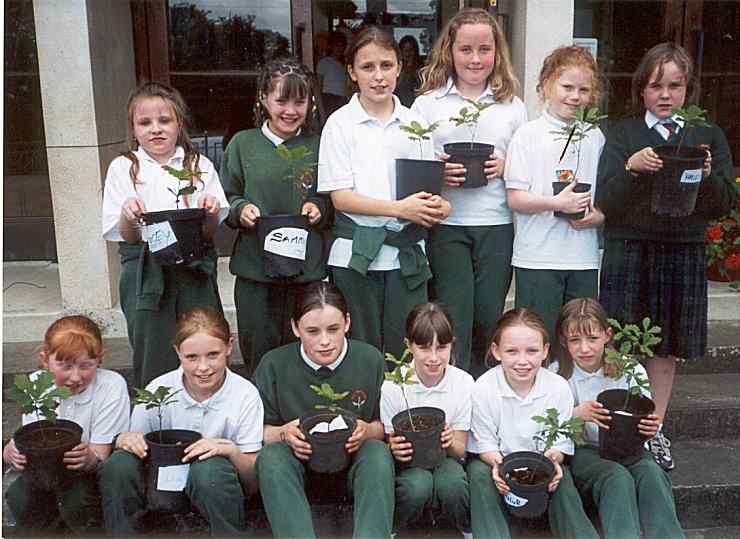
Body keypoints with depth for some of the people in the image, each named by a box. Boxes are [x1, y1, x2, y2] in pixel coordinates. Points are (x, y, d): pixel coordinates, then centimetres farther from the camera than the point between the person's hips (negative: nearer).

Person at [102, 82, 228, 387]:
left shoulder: (199, 165, 8)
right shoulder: (123, 168, 6)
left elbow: (210, 232, 5)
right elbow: (123, 236, 1)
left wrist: (211, 213, -17)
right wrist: (129, 216, -20)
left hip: (194, 268, 1)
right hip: (145, 273, -1)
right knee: (153, 359, 1)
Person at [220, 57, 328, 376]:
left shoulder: (317, 146, 4)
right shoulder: (243, 144, 2)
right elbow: (225, 198, 7)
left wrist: (319, 208, -10)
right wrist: (240, 209, -13)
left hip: (307, 267, 0)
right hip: (254, 267, 0)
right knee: (258, 354, 8)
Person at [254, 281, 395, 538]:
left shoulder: (371, 360, -5)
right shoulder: (273, 365, -5)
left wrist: (368, 431, -18)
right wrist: (283, 434, -19)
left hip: (354, 460, 0)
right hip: (298, 461, 0)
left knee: (378, 453, -32)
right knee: (271, 456, -32)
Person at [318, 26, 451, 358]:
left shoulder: (413, 122, 8)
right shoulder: (341, 124, -3)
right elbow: (340, 197, -8)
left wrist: (436, 206, -11)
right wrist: (400, 209, -18)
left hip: (407, 253, 3)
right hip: (356, 255, -2)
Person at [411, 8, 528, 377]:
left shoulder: (512, 105, 10)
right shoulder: (427, 103, 4)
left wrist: (505, 167, -6)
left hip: (497, 225, 2)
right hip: (447, 225, -2)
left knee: (489, 320, 11)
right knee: (452, 325, -3)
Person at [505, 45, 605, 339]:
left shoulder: (595, 137, 11)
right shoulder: (528, 134, -1)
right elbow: (514, 198, -7)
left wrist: (599, 216, -6)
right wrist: (557, 203, -20)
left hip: (584, 257, 4)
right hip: (537, 257, -4)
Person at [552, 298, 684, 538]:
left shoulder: (631, 371, 3)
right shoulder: (557, 374, -1)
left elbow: (645, 420, 7)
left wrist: (650, 428, -18)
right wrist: (577, 414, -23)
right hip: (581, 452, -2)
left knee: (652, 473, -30)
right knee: (618, 478, -32)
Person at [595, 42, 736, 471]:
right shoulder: (623, 135, 4)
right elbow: (605, 203, -4)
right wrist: (631, 168, -20)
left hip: (684, 252, 2)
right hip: (629, 251, -2)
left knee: (667, 346, 11)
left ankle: (655, 428, 25)